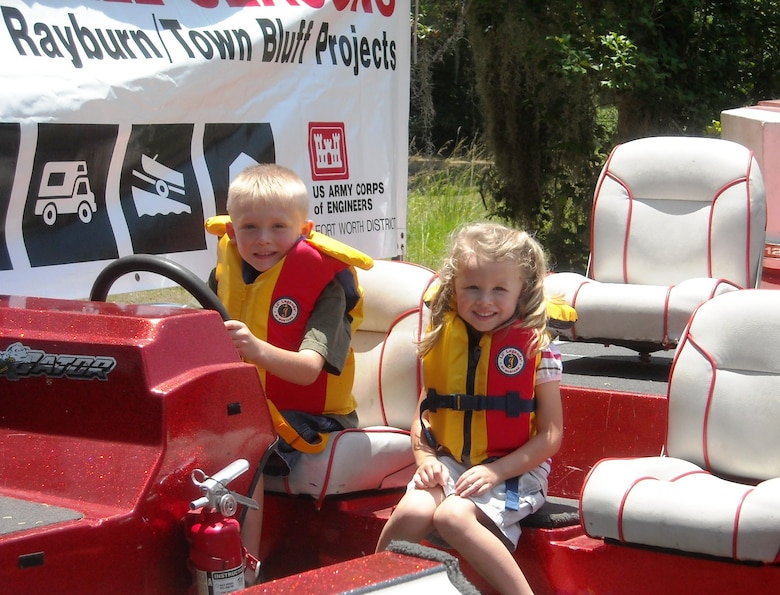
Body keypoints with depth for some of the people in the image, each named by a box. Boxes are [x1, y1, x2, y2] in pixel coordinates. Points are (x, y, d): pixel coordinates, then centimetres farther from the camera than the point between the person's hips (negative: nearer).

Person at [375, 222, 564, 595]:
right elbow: (424, 414, 12)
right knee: (413, 511, -26)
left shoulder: (535, 347, -6)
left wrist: (497, 471, -18)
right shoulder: (442, 340, 6)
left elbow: (551, 436, -7)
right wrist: (425, 458, -8)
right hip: (449, 462, 4)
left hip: (514, 469, -4)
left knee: (453, 515, -31)